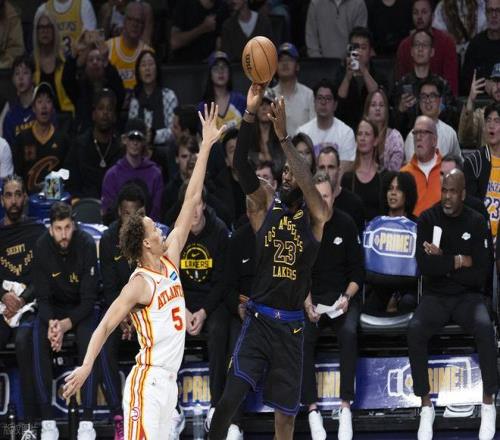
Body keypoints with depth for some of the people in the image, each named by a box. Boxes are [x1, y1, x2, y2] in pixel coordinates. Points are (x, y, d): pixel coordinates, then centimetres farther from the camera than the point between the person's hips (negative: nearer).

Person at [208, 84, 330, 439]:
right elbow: (241, 165, -13)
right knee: (231, 397, -17)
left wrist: (283, 136, -29)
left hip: (291, 326, 1)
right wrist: (250, 114, -26)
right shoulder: (266, 203, 2)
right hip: (259, 319, -1)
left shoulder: (317, 217, 0)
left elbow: (307, 183, -21)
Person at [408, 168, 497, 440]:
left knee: (485, 328, -33)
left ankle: (488, 403, -19)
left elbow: (479, 275, -10)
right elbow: (424, 266, -14)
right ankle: (426, 405, -20)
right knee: (415, 330, -31)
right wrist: (458, 262, -12)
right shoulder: (428, 220, -2)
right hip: (435, 296, 1)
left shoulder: (476, 224, -3)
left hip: (468, 296, -1)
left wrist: (442, 262, -11)